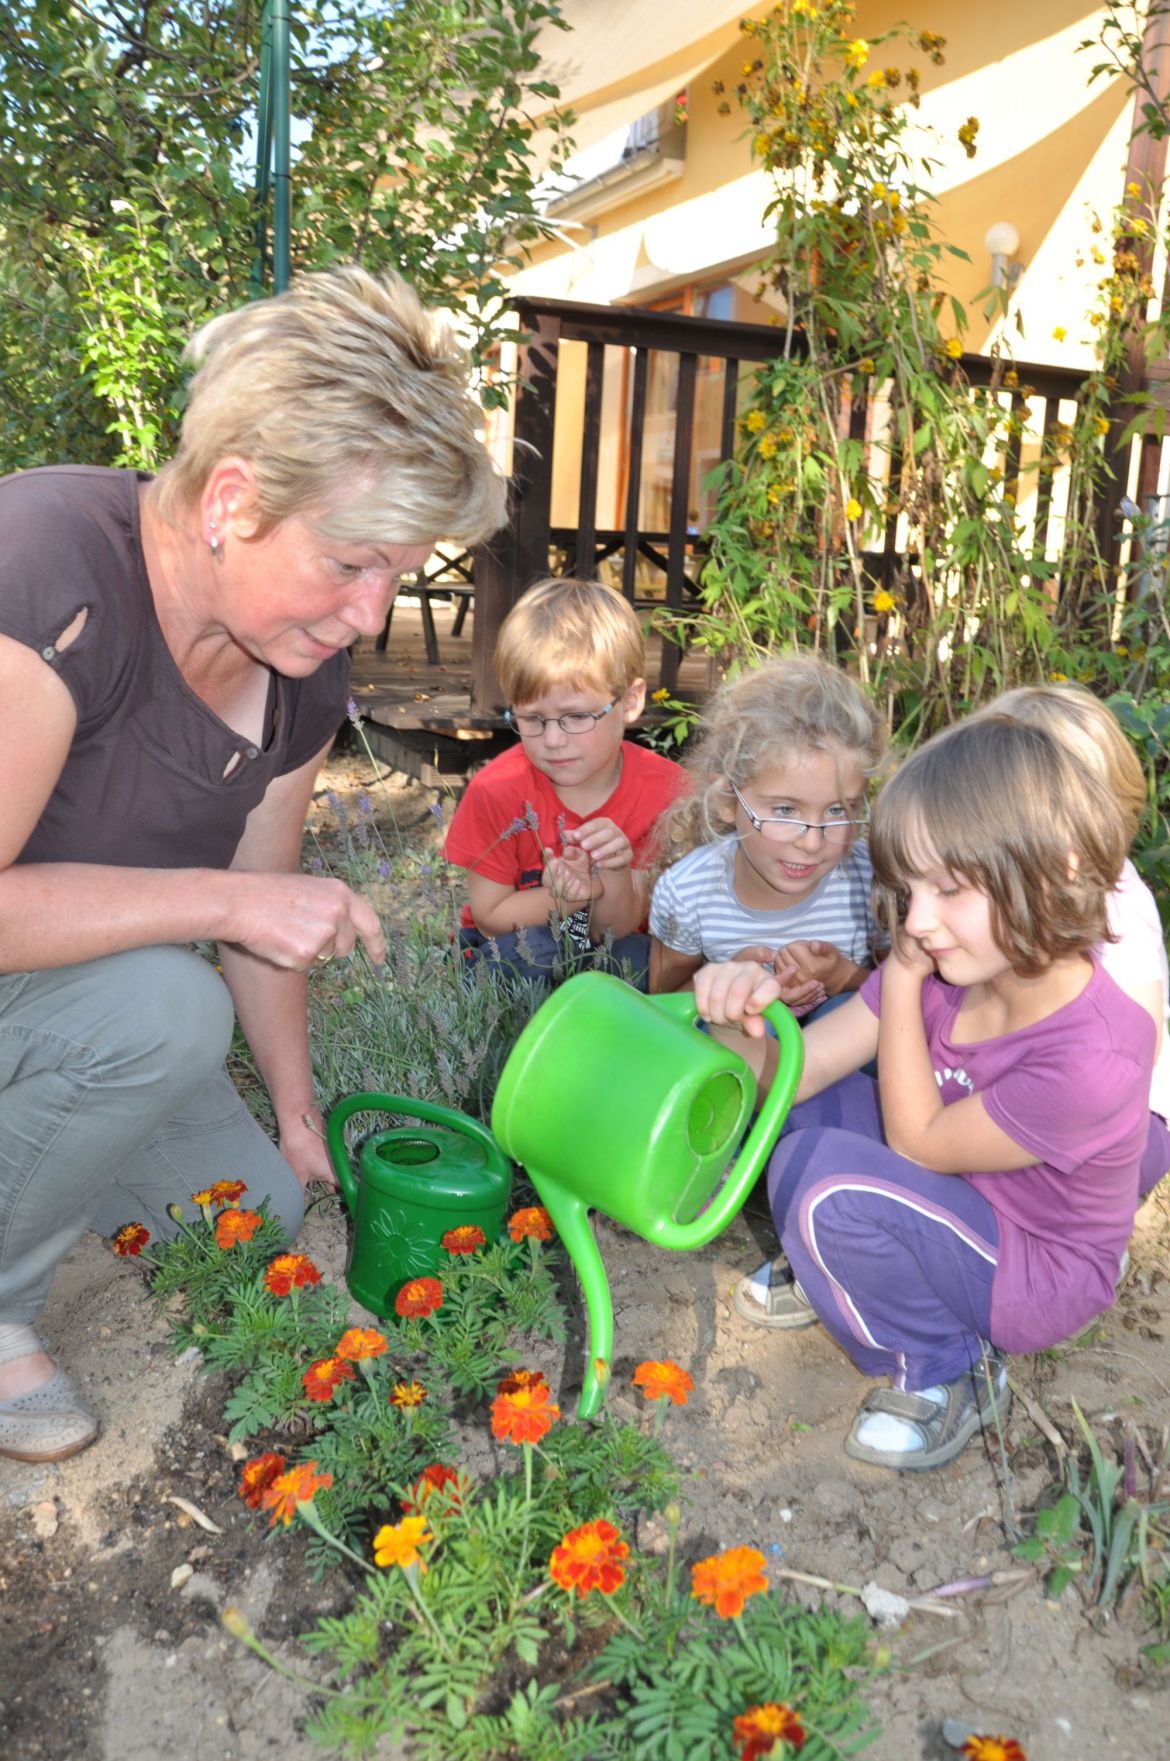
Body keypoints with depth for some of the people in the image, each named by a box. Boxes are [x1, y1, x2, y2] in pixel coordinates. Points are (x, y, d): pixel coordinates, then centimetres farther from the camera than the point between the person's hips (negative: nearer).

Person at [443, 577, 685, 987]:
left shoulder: (663, 788, -16)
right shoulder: (497, 791, -18)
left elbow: (618, 929, -12)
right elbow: (490, 917, -9)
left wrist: (614, 878, -36)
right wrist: (563, 898, -29)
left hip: (606, 951, 1)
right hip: (508, 953, 0)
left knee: (635, 957, -32)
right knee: (531, 950, -34)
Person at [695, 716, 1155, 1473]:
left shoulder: (1093, 1059, -34)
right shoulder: (950, 966, -15)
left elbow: (917, 1144, -22)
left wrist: (902, 982, -23)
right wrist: (747, 1019, -38)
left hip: (1036, 1285, -6)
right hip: (970, 1210, 7)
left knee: (835, 1187, -29)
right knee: (799, 1108, -8)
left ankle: (946, 1376, -3)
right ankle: (832, 1274, 15)